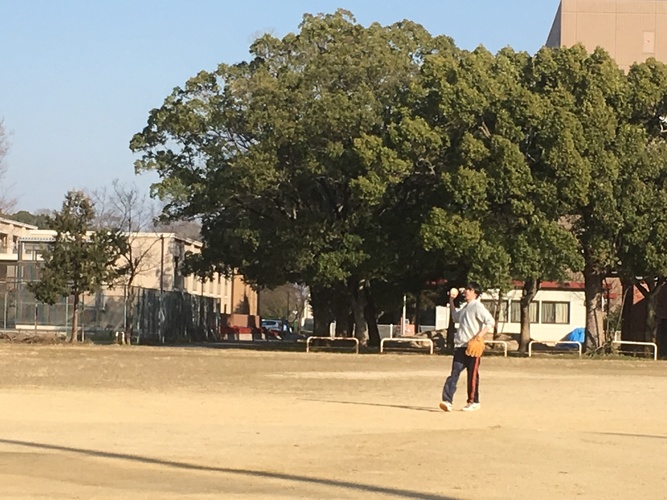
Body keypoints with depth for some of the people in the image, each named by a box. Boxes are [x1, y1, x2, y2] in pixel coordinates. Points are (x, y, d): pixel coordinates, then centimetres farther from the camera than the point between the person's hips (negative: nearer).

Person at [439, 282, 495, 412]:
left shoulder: (477, 307, -9)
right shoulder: (464, 307, 18)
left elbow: (490, 321, -19)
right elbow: (455, 316, 38)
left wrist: (480, 335, -27)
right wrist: (451, 300, 32)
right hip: (460, 346, 7)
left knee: (472, 375, 2)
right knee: (454, 373, -4)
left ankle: (473, 402, 13)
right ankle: (447, 400, -13)